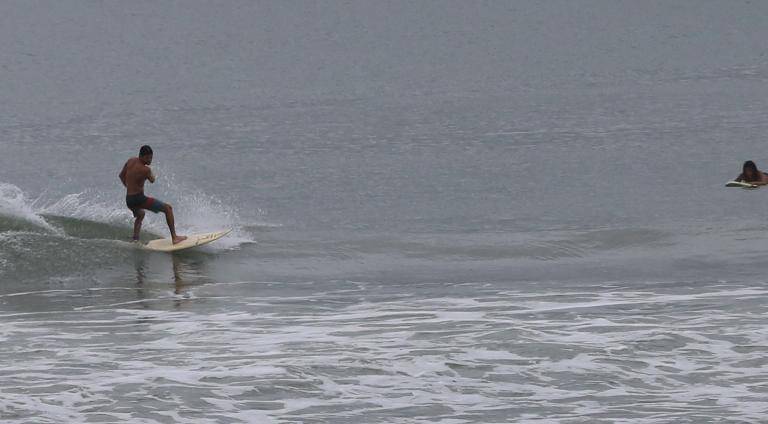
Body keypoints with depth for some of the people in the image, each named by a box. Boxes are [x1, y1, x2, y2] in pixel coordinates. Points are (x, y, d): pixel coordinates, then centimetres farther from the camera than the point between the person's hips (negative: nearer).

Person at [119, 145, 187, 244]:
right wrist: (153, 175, 25)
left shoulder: (131, 161, 3)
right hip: (139, 199, -8)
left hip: (129, 200, 8)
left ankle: (135, 239, 32)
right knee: (168, 208, -1)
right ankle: (174, 237, -6)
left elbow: (121, 176, 17)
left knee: (140, 214, 41)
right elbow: (152, 180, 3)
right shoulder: (146, 170, -19)